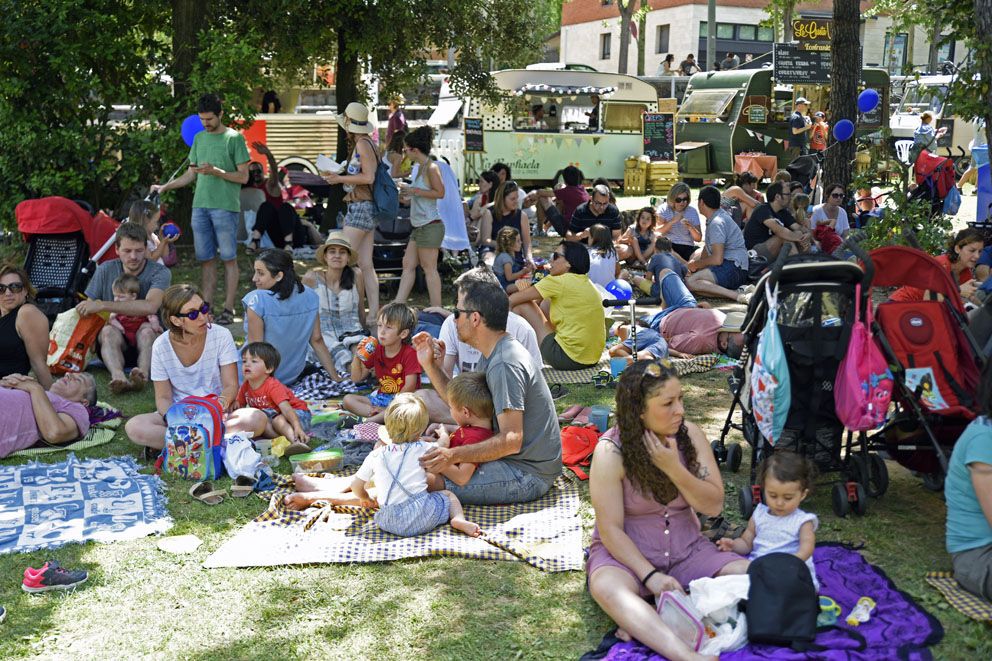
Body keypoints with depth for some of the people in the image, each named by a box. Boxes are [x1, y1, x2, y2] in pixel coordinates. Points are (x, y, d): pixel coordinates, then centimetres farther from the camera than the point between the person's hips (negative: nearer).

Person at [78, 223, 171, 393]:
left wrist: (103, 305, -26)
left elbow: (150, 306, -25)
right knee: (109, 330, -31)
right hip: (115, 342, 2)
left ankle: (143, 373, -58)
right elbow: (87, 313, 7)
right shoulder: (105, 270, 7)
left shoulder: (160, 273, -5)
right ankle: (118, 376, -56)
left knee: (147, 330, -33)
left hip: (147, 343, -2)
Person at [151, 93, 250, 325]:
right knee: (206, 259, 6)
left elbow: (243, 176, -3)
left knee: (228, 258, -1)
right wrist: (165, 187, 7)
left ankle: (228, 309, 3)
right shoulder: (199, 138, 16)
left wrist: (216, 171, -15)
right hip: (200, 205, 5)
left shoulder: (234, 138, 0)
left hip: (225, 206, -5)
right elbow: (191, 175, 19)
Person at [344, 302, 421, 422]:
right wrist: (357, 356, -7)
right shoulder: (376, 351, 6)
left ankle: (367, 421, -43)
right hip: (380, 396, 6)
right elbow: (357, 378, 10)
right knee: (348, 400, -12)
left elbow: (410, 386, -19)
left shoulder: (410, 354, -12)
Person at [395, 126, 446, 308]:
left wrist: (414, 191, -16)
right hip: (419, 225, 10)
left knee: (429, 268, -6)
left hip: (430, 225, -10)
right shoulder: (421, 167, 16)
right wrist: (408, 196, 18)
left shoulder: (431, 167, -12)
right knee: (408, 265, 9)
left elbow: (440, 192, -19)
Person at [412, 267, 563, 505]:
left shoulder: (505, 365, -24)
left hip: (529, 473, -10)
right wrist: (429, 365, 6)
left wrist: (454, 455, -33)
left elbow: (511, 440, -28)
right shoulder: (491, 356, 9)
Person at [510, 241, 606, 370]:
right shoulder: (585, 281, 13)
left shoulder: (559, 282, -12)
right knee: (546, 305, 22)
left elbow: (511, 301, -7)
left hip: (567, 358, -9)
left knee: (521, 306, -1)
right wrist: (527, 290, 1)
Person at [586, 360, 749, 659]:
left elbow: (714, 505, -6)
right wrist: (650, 575, -24)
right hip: (626, 552, -4)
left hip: (686, 551, 4)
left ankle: (644, 626, -31)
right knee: (607, 586, -37)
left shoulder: (689, 434, -5)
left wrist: (674, 468, -20)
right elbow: (611, 529, -15)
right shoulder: (611, 452, -16)